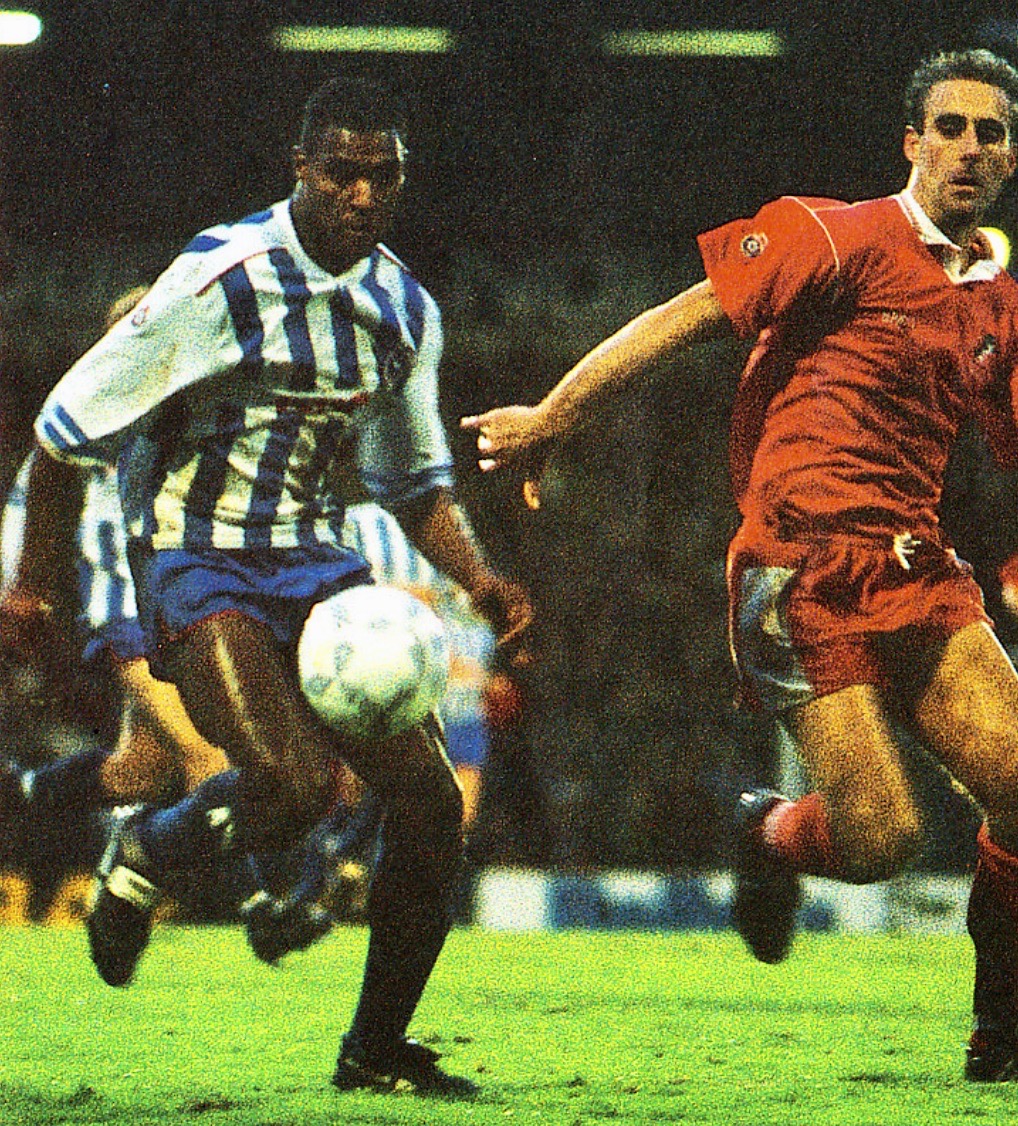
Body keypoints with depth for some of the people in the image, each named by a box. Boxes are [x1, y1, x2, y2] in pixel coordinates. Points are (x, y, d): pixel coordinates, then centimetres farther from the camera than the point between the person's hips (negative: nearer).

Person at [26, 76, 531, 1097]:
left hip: (315, 564, 7)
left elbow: (415, 480, 20)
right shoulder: (220, 280, -16)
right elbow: (67, 427, -8)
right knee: (295, 785, -26)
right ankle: (141, 859, 7)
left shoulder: (405, 310, 6)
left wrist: (477, 577, 3)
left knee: (428, 799, -5)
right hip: (198, 564, -6)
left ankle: (377, 1049, 12)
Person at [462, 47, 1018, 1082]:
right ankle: (769, 835, 22)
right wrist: (552, 416, -7)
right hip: (804, 576, -6)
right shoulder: (844, 238, -3)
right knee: (881, 838, -15)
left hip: (918, 572, 6)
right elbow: (683, 320, -4)